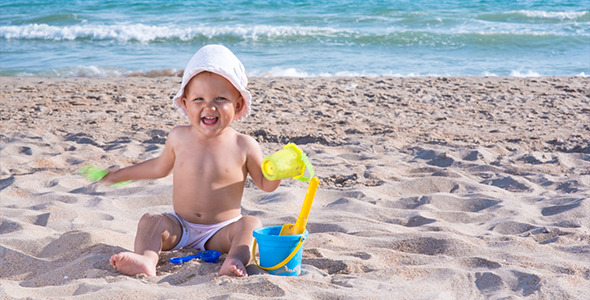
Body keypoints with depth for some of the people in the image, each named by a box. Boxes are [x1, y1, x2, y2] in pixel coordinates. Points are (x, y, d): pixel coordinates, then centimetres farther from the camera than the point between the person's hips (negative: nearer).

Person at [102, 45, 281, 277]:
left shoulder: (244, 146, -8)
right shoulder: (179, 138, 0)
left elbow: (266, 184, 3)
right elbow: (159, 167, 20)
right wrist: (120, 174, 28)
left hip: (222, 232, -2)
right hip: (180, 228, 3)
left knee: (250, 224, -28)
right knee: (150, 221, -21)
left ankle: (235, 259, -49)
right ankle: (146, 259, -44)